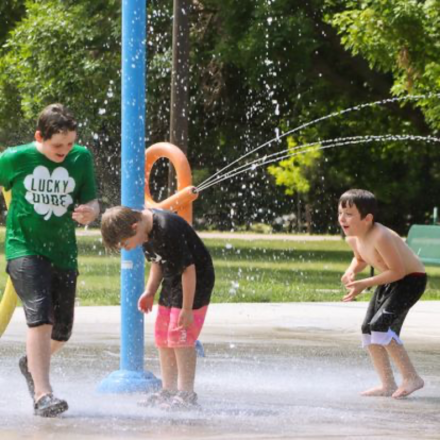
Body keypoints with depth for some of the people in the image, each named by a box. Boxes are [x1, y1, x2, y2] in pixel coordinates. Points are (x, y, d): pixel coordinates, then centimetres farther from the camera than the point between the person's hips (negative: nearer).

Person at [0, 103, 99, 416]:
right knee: (40, 315, -22)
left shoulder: (81, 158, 0)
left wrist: (89, 212, -20)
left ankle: (32, 364, 42)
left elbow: (92, 202, 2)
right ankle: (42, 395, -26)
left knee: (63, 328, 9)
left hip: (63, 252, 4)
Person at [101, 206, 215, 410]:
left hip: (195, 280, -9)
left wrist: (187, 309, -22)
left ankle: (187, 395, -8)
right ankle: (169, 391, 14)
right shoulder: (147, 230, -3)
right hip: (172, 281, 9)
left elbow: (189, 269, -26)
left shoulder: (168, 230, -30)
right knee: (162, 337, 8)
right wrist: (149, 292, 4)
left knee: (181, 336, -12)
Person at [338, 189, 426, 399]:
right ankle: (388, 385, 15)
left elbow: (398, 271, -29)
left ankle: (411, 377, -13)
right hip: (389, 281, 10)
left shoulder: (380, 237, -32)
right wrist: (351, 271, -5)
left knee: (380, 326, -22)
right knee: (368, 329, 7)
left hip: (411, 279, -10)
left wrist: (365, 284, -28)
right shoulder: (353, 238, -4)